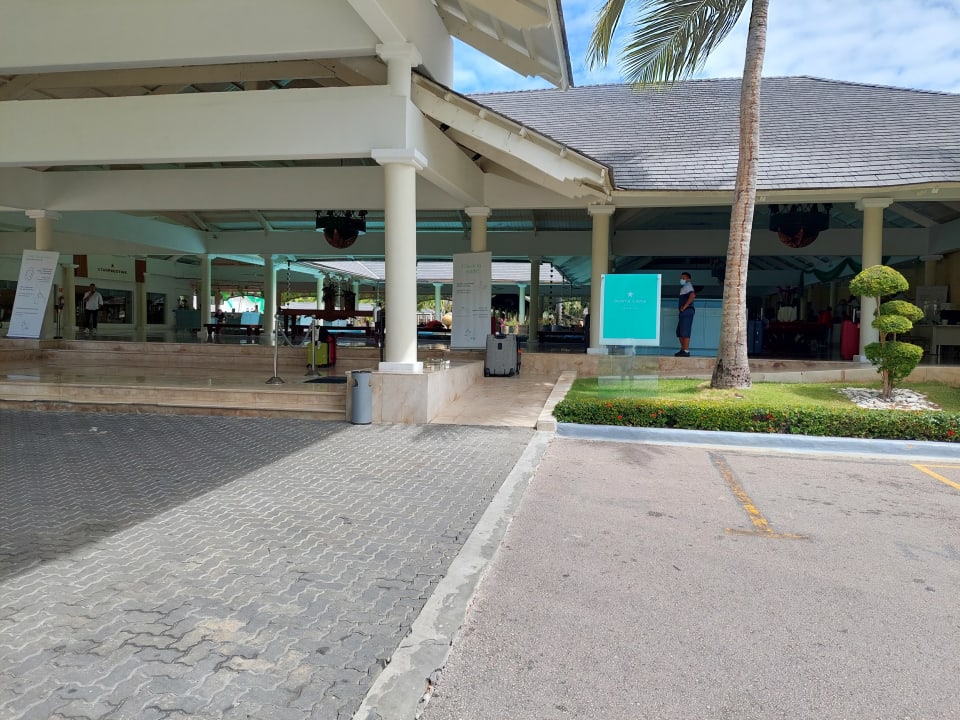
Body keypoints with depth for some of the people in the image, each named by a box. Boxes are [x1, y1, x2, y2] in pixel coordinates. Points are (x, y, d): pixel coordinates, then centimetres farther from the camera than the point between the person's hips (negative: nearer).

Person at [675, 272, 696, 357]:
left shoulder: (687, 286, -4)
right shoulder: (684, 287, 25)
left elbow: (692, 295, -22)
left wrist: (684, 307, -21)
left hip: (687, 311, -11)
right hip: (684, 312, 11)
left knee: (685, 332, -13)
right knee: (679, 332, 12)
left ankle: (686, 351, -15)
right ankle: (683, 349, 14)